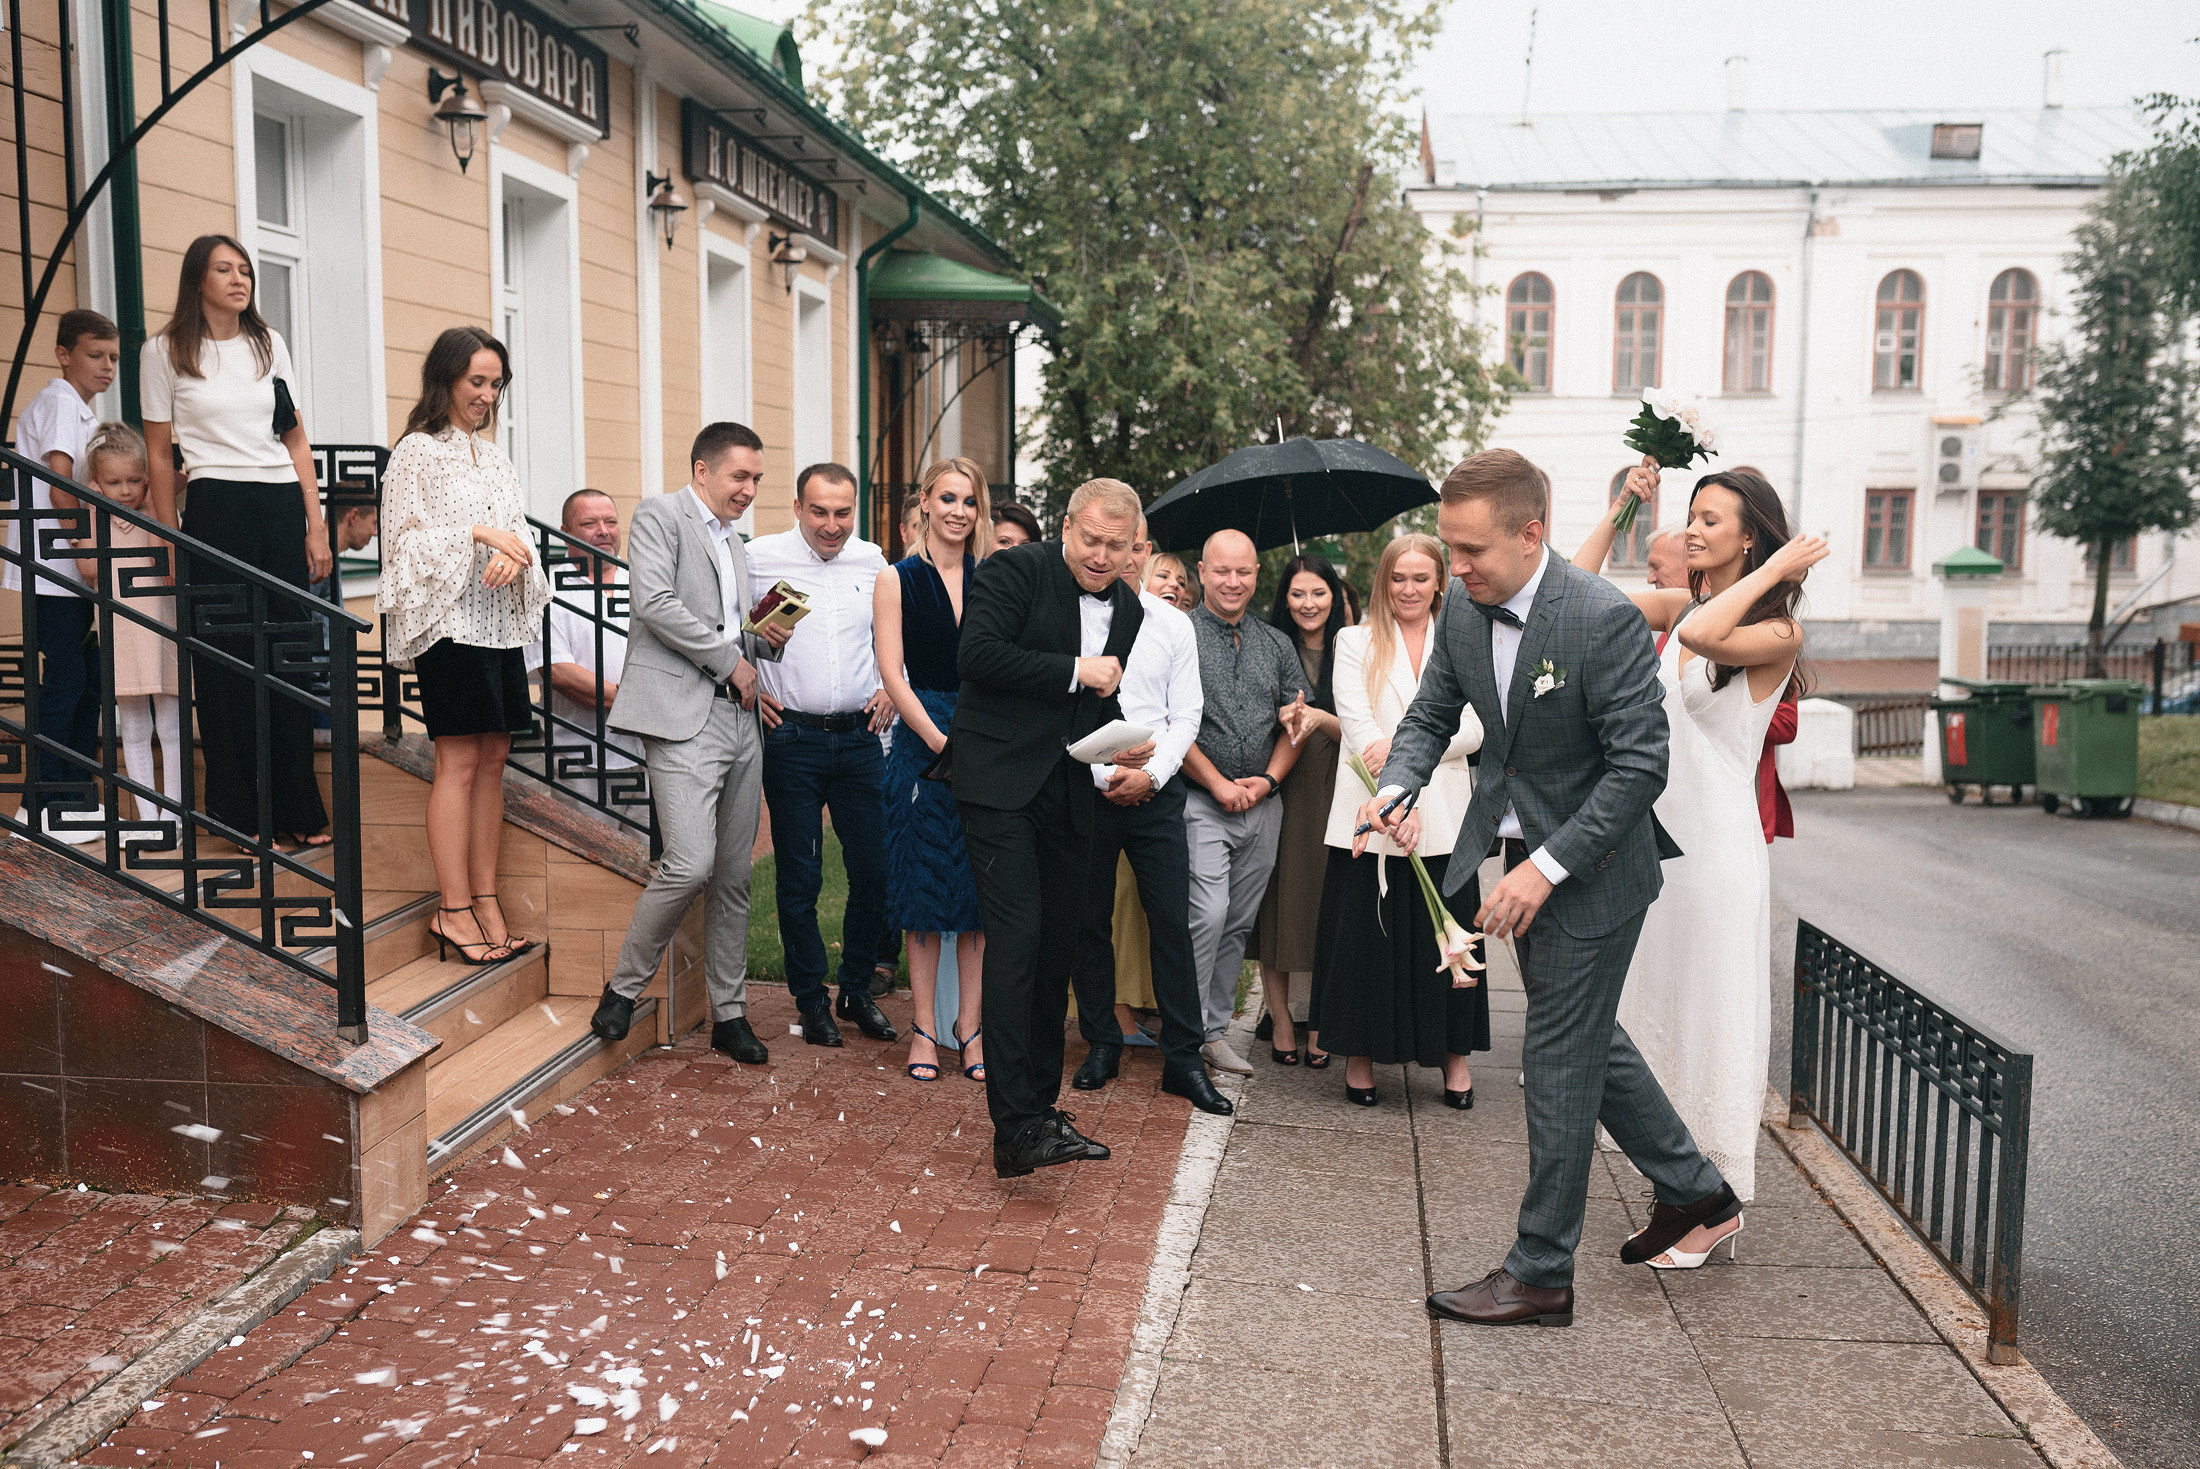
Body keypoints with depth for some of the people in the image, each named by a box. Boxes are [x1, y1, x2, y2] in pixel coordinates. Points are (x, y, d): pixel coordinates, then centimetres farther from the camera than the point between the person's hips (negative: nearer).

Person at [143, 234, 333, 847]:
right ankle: (237, 812, 9)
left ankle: (296, 808, 11)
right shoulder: (165, 352, 4)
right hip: (215, 508, -3)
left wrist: (316, 527, 7)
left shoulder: (268, 344, 13)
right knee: (226, 662, -1)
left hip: (282, 507, 3)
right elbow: (159, 455, 5)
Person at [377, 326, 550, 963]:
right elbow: (408, 538, -9)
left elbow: (516, 529, 14)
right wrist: (479, 534, -15)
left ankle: (485, 903, 10)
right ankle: (455, 911, -2)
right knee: (459, 763, -7)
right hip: (448, 621, -7)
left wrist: (511, 555, -8)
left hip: (501, 622, 7)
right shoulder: (418, 451, -2)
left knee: (492, 762, 5)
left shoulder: (492, 453, 18)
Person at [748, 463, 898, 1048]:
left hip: (860, 736, 3)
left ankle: (857, 990, 21)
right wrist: (746, 686, 0)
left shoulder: (872, 561, 7)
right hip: (792, 736, -3)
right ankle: (810, 999, 17)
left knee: (874, 871, 4)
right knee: (798, 877, 3)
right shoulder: (760, 557, -3)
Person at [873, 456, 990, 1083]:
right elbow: (893, 674, -4)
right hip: (921, 738, -2)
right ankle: (924, 1027, 11)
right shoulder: (897, 579, 2)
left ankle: (970, 1024, 12)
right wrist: (942, 743, -13)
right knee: (924, 885, 2)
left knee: (981, 884, 3)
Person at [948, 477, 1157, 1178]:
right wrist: (1076, 671, -15)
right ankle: (1014, 1130, -16)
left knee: (1057, 947, 11)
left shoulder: (1128, 609, 15)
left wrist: (1127, 745, 1)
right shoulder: (1014, 570, -6)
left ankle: (1041, 1109, 22)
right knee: (1017, 936, -15)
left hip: (1067, 794, 7)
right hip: (1000, 783, -7)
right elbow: (977, 653, -19)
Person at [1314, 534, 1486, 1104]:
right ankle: (1361, 1056, 16)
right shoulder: (1356, 642, 8)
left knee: (1444, 938, 2)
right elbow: (1358, 724, -6)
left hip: (1444, 817, 1)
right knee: (1366, 934, 2)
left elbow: (1473, 728, 0)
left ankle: (1454, 1055, 16)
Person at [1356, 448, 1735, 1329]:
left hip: (1592, 868, -8)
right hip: (1527, 860, 8)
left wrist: (1546, 867, -28)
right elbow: (1430, 715, 8)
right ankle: (1690, 1188, 41)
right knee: (1586, 1036, 20)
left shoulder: (1605, 619, -24)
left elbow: (1640, 766, -24)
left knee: (1559, 1058, -1)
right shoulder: (1462, 612, -2)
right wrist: (1394, 788, -13)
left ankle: (1541, 1273, 13)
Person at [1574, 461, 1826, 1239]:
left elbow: (1705, 636, -31)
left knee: (1711, 1018, 1)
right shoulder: (1680, 606, 10)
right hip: (1658, 840, 7)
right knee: (1659, 1012, 14)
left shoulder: (1777, 633, -10)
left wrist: (1774, 570, -20)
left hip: (1718, 846, -7)